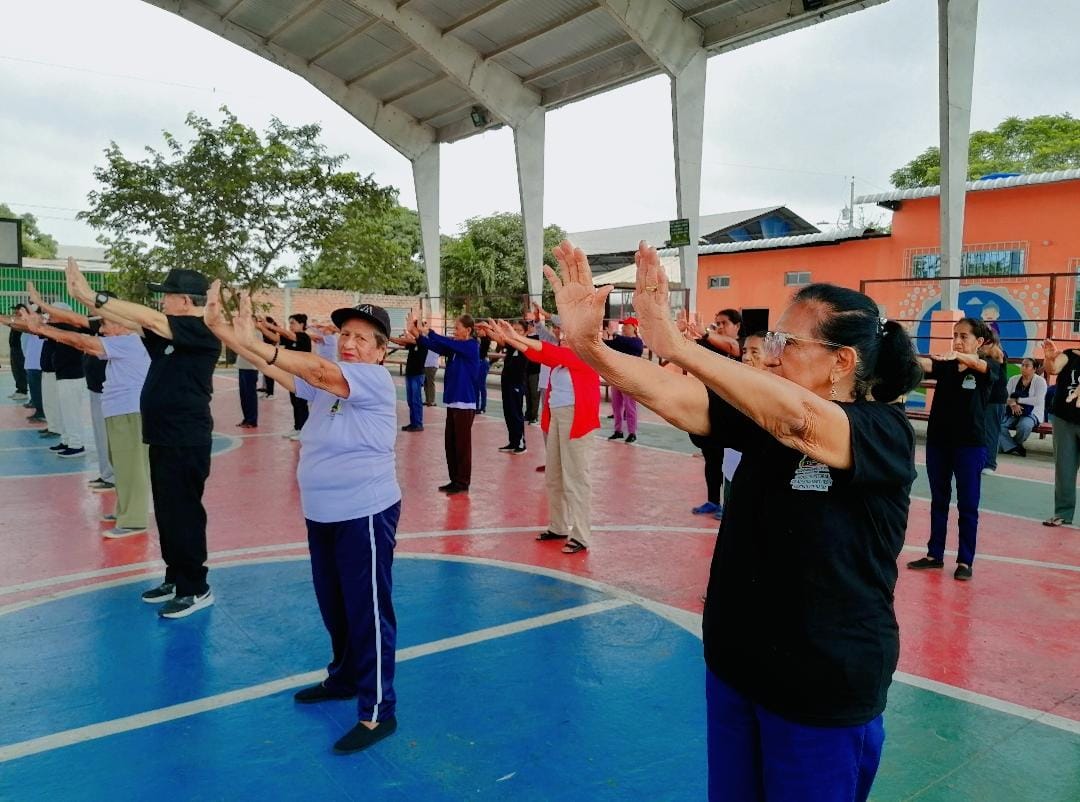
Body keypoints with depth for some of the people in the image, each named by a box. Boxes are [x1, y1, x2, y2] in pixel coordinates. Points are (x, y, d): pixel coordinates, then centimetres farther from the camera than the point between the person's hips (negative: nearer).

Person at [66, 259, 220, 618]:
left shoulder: (203, 331, -14)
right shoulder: (168, 333, 12)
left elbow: (149, 318, -22)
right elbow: (132, 322, 8)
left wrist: (94, 297, -18)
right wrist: (87, 296, -2)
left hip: (186, 441, -9)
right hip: (163, 437, 9)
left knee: (184, 513, -2)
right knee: (167, 512, 16)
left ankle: (196, 589, 9)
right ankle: (176, 579, 28)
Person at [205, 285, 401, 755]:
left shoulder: (376, 380, -16)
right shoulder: (325, 384, 8)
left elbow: (318, 370, -31)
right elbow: (281, 371, -3)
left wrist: (253, 342, -36)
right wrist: (225, 333, -15)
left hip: (365, 515, -8)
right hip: (321, 515, 9)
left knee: (368, 612, -1)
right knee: (334, 606, 22)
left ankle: (377, 712, 10)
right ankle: (345, 677, 42)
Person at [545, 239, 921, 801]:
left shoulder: (887, 433, -17)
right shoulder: (764, 417, 0)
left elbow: (799, 419, -38)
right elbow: (675, 398, -14)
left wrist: (676, 345, -44)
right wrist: (587, 344, -27)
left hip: (823, 688, -5)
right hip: (735, 665, 6)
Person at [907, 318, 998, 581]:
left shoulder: (990, 367, -4)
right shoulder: (944, 365, 4)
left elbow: (982, 365, -27)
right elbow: (924, 364, -16)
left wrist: (958, 356, -48)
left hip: (970, 444, -3)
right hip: (937, 441, 4)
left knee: (967, 505, 4)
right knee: (938, 501, 12)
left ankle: (965, 561, 15)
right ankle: (934, 555, 22)